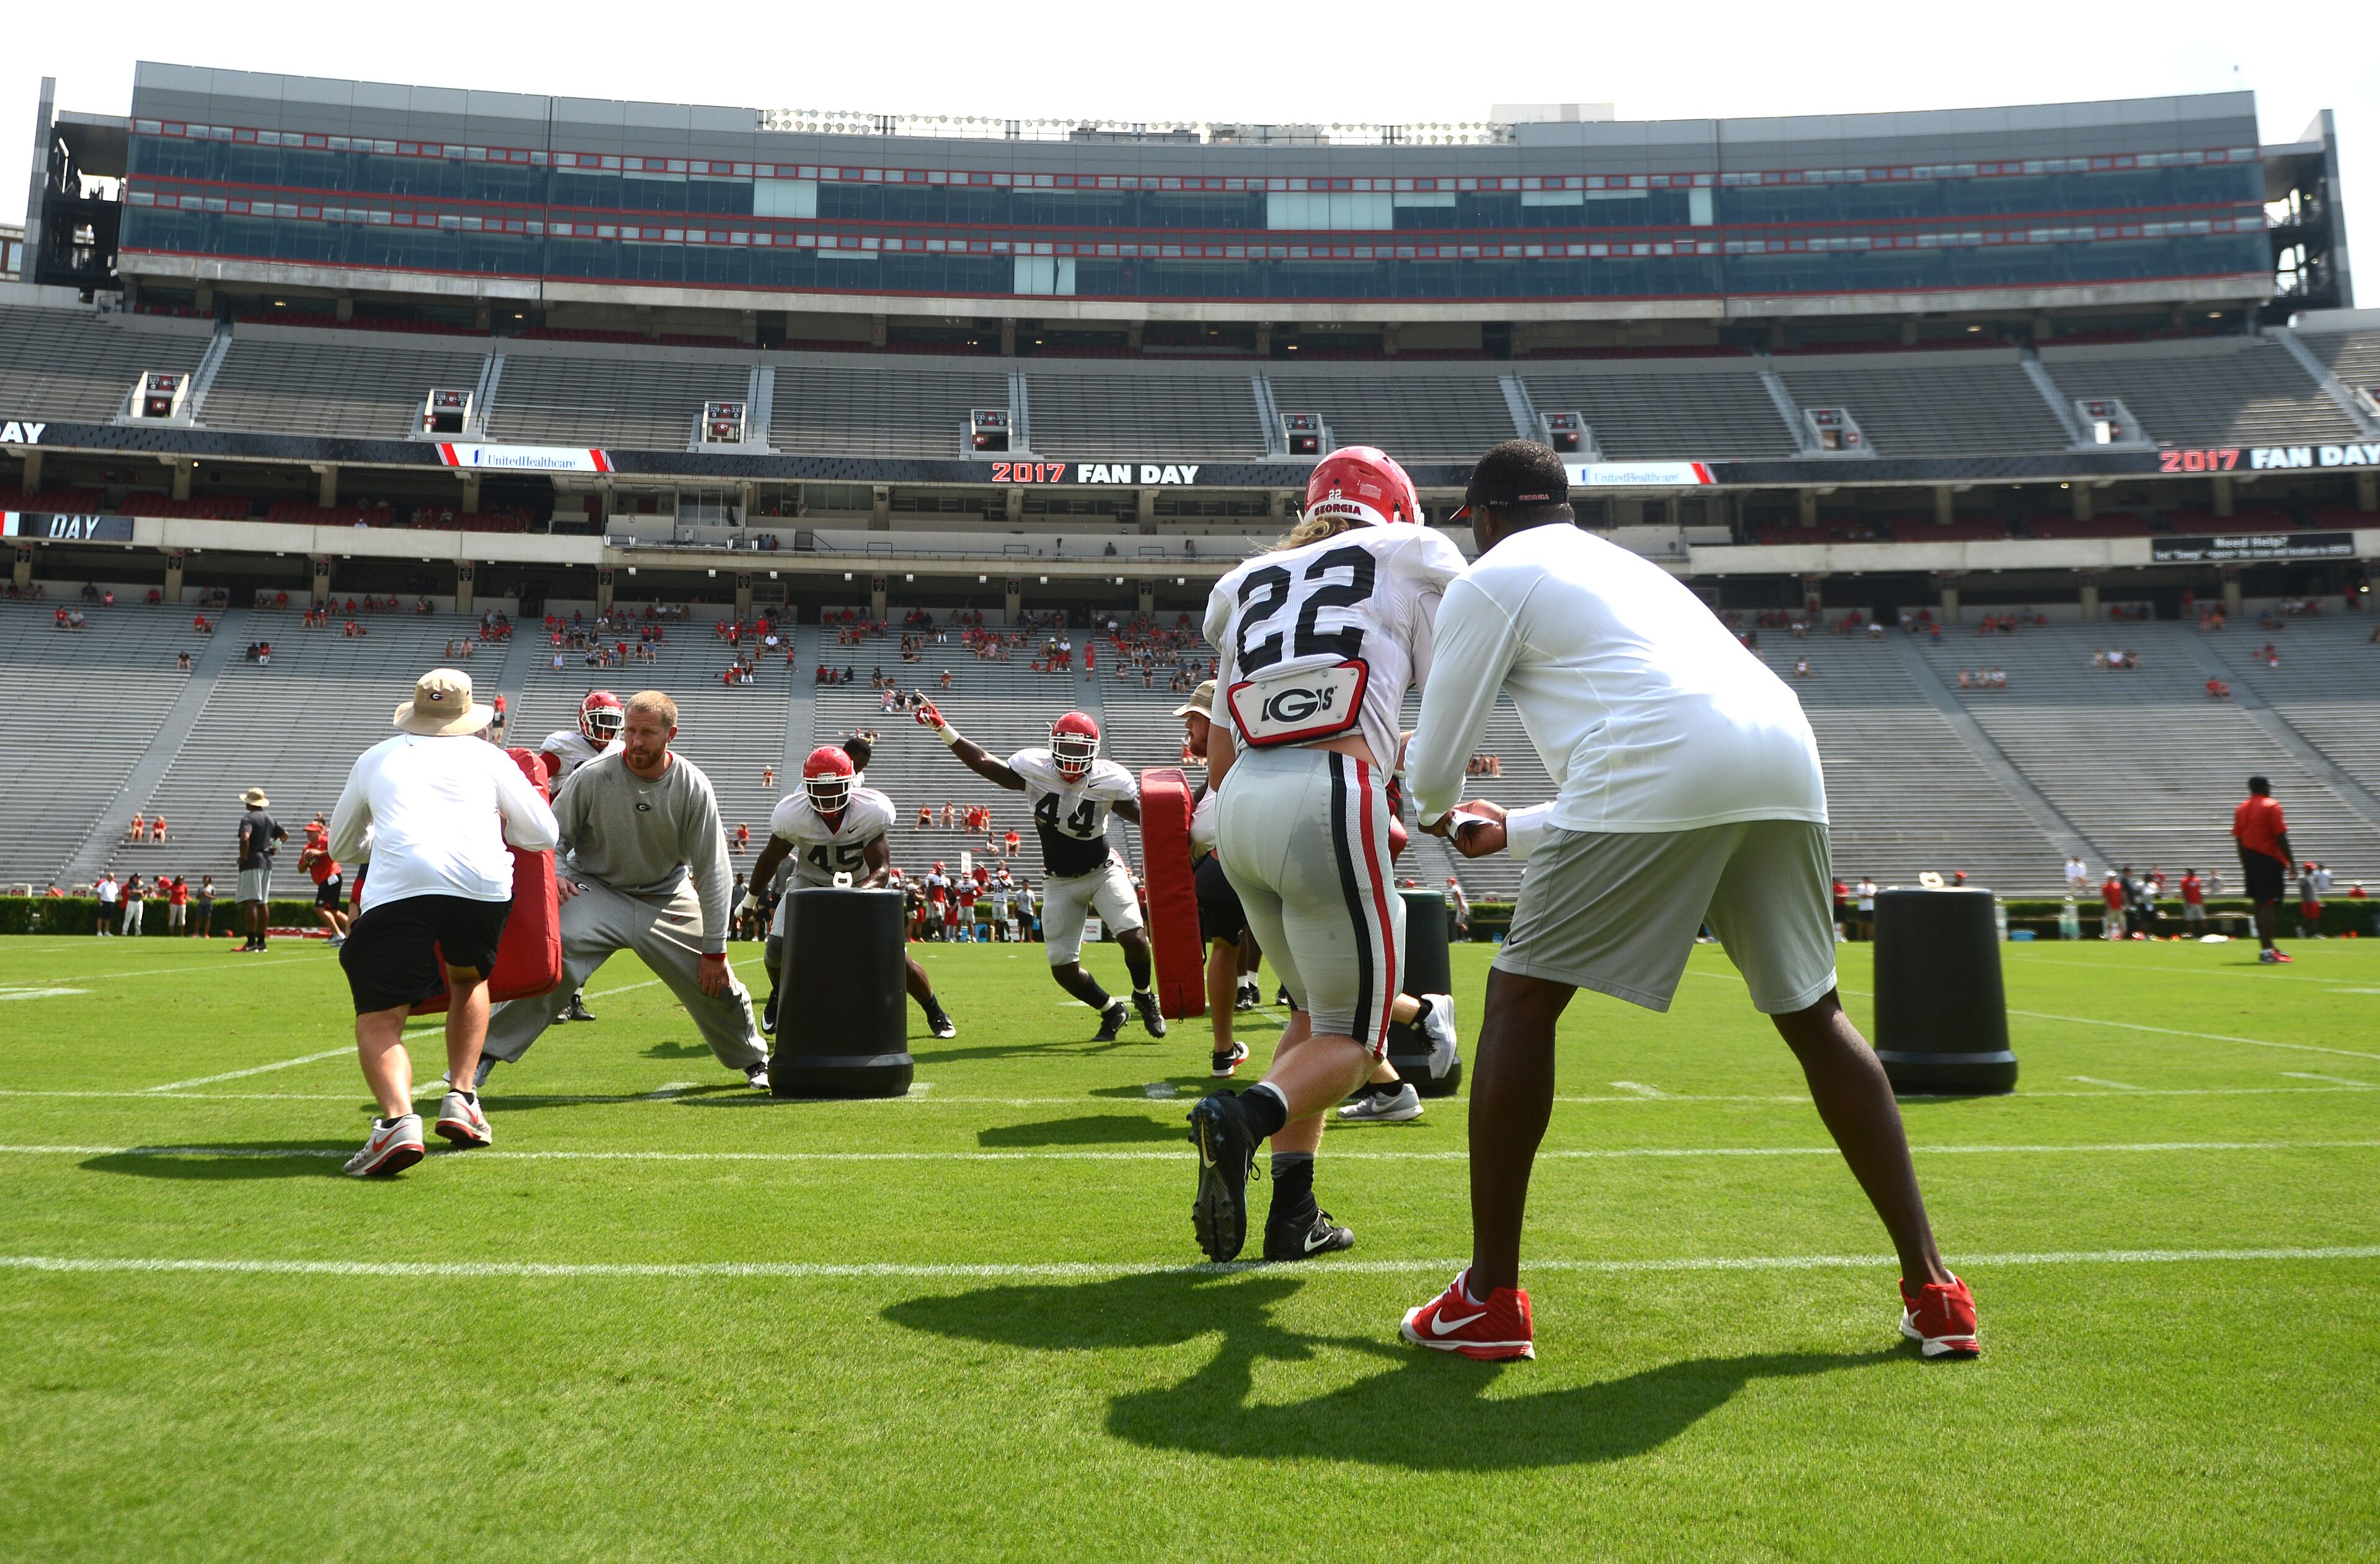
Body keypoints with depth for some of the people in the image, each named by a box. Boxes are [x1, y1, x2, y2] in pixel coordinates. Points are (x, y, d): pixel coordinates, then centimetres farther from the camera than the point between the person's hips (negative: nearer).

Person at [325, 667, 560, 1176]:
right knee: (468, 980, 29)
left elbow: (339, 846, 42)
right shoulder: (486, 756, 25)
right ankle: (460, 1099, 19)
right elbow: (544, 834, 24)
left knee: (379, 1019, 3)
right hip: (482, 883, 1)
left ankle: (398, 1118, -22)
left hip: (399, 886, -1)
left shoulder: (377, 758, 30)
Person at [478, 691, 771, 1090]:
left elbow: (713, 871, -11)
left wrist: (714, 949, -11)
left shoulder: (694, 788, -16)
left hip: (667, 900, 1)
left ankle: (754, 1060, 30)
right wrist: (555, 875, -23)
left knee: (716, 982, 2)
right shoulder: (593, 776, -18)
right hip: (596, 892, -1)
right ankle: (486, 1052, -11)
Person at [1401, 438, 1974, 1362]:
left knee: (1522, 999, 4)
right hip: (1784, 754, 7)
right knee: (1813, 1013, 19)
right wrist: (1514, 832, 49)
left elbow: (1434, 771, 13)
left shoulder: (1490, 581, 14)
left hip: (1662, 772, -7)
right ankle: (1932, 1289, 21)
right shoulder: (1623, 567, 36)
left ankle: (1490, 1299, 5)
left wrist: (1438, 810, 37)